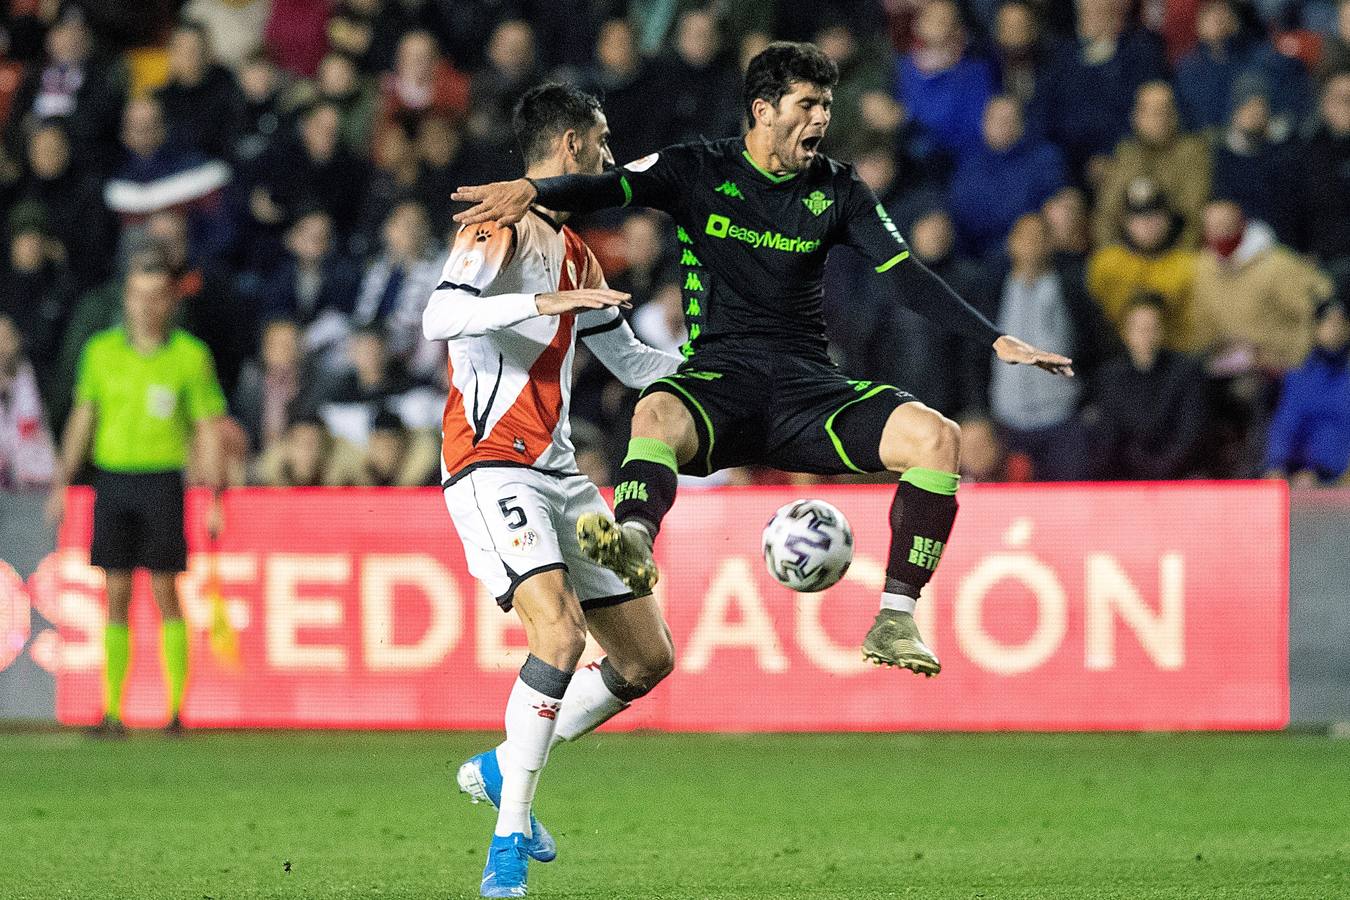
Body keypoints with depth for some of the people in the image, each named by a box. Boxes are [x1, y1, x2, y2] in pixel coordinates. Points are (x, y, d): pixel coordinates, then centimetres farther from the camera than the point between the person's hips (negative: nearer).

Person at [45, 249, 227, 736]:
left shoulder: (190, 355, -1)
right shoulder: (101, 350, 7)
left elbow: (208, 431, 0)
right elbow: (82, 417, 14)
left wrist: (214, 498, -6)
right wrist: (62, 481, 10)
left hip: (163, 481, -3)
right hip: (111, 478, 3)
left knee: (165, 593, -3)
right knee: (117, 595, 3)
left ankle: (177, 708, 2)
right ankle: (112, 709, 4)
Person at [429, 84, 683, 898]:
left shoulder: (573, 250, 20)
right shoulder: (499, 227, -6)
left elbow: (633, 362, 29)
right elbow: (441, 318, -23)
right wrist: (544, 302, -32)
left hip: (557, 474, 9)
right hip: (491, 465, -9)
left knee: (649, 656, 5)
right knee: (561, 632, -26)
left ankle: (502, 768, 21)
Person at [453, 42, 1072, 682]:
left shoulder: (837, 190, 11)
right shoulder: (698, 171, 4)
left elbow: (907, 276, 8)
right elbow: (608, 189, -10)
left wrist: (995, 340, -3)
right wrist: (532, 190, -31)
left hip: (809, 386, 3)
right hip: (718, 377, -3)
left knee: (936, 435, -21)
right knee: (656, 416, -38)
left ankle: (895, 620, -20)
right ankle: (635, 541, -67)